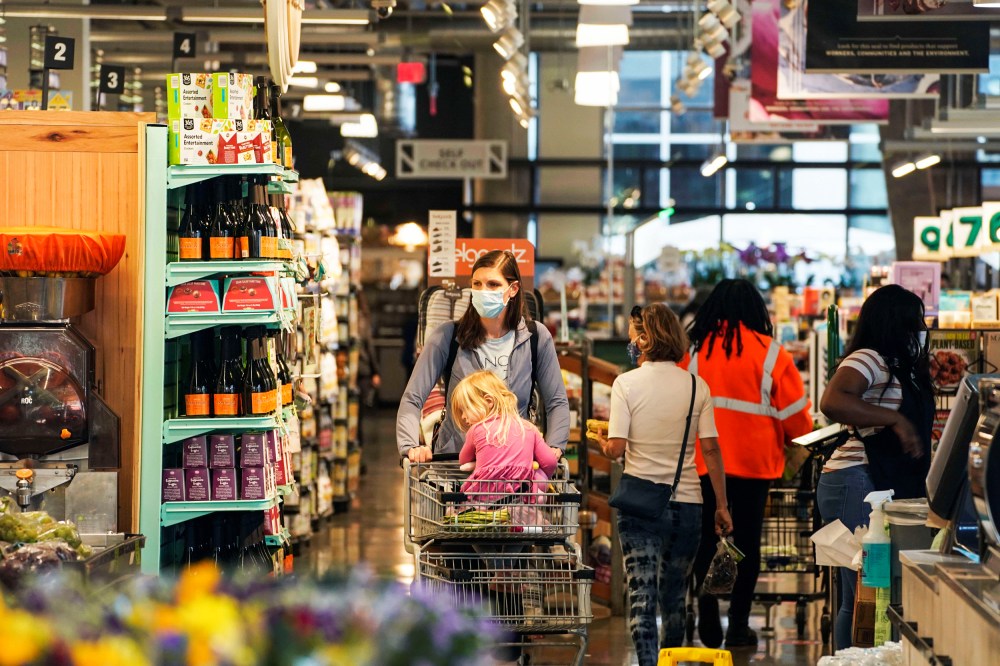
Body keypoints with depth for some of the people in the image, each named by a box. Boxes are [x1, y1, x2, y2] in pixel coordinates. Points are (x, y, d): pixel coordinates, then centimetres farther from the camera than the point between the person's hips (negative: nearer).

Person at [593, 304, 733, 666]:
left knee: (642, 596, -3)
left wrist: (601, 441, 12)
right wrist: (721, 505, 5)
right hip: (687, 502, 3)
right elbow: (711, 448, 0)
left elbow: (615, 448, -12)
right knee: (675, 598, 16)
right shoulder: (697, 387, 1)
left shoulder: (626, 383, -7)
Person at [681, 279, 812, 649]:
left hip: (701, 462, 1)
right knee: (746, 540, 7)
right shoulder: (770, 353, -3)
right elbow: (794, 411, 0)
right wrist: (800, 446, 19)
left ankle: (709, 617, 3)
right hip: (753, 461, -1)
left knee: (706, 539, 11)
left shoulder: (693, 350, 1)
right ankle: (738, 625, 9)